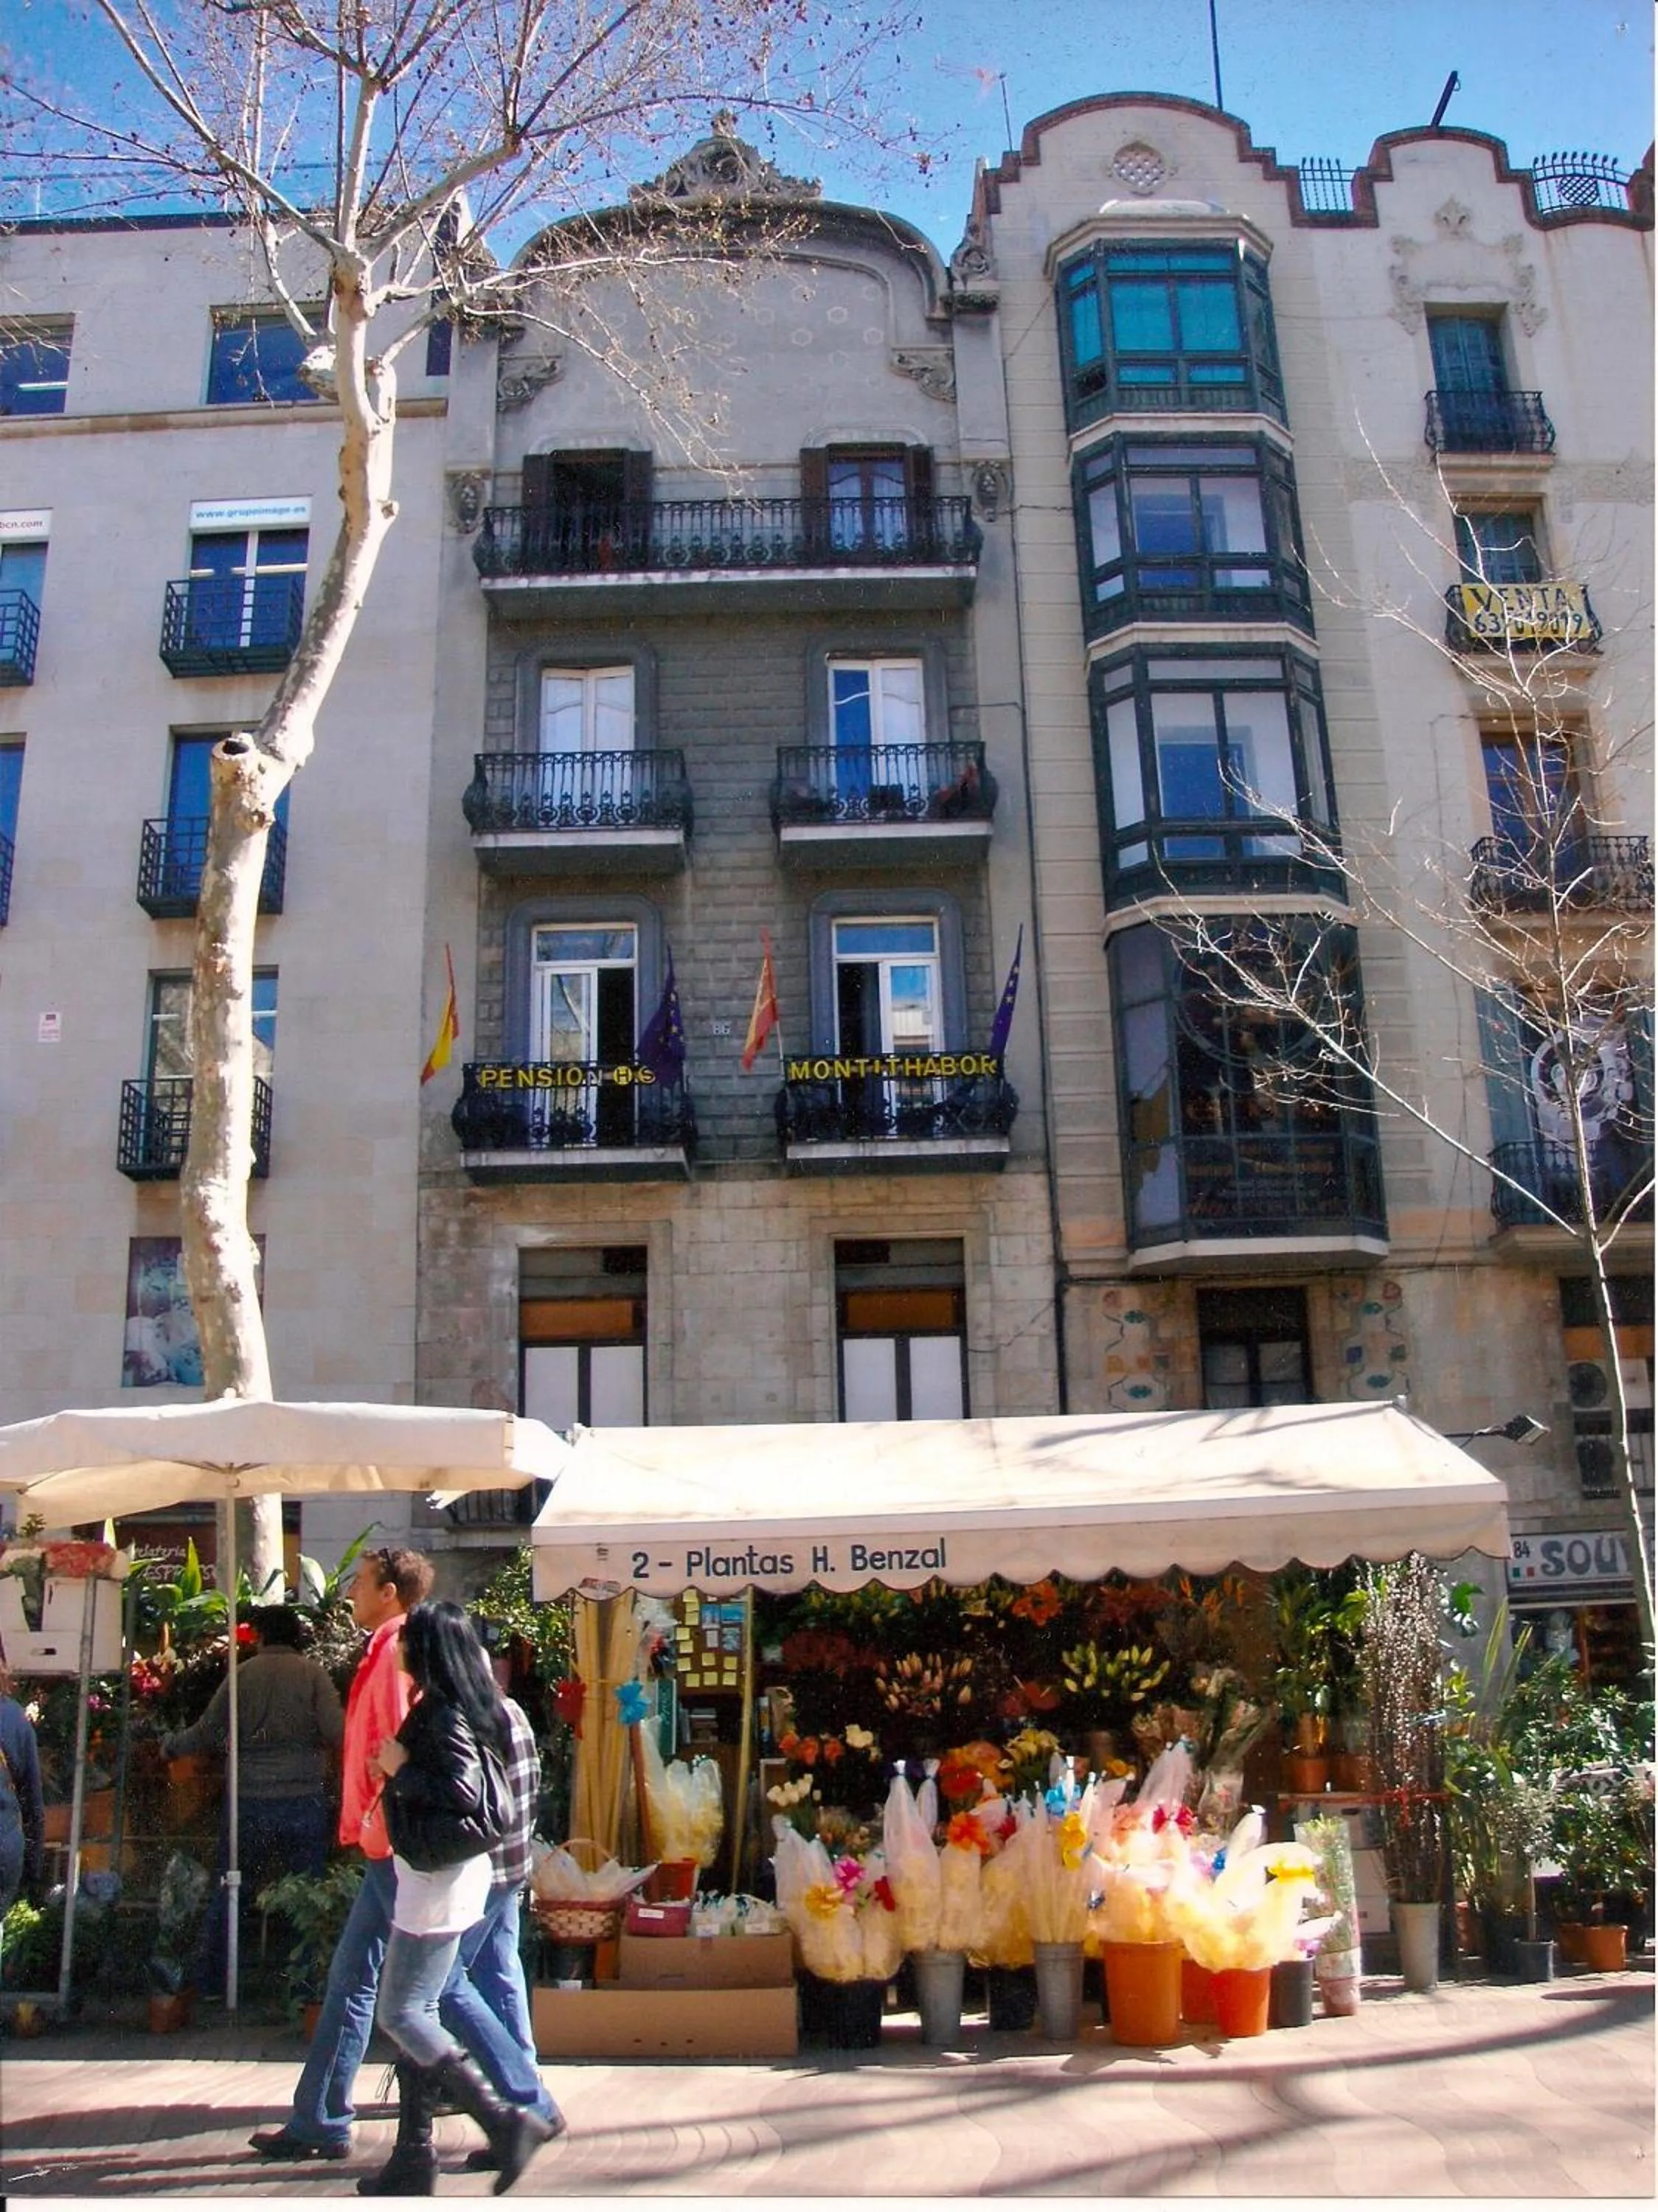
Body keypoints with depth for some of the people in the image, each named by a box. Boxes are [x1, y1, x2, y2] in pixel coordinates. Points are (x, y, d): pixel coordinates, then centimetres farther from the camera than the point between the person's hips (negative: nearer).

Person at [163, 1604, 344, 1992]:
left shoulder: (242, 1674, 0)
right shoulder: (314, 1674, -4)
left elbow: (207, 1733, 4)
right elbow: (336, 1731, -12)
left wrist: (172, 1746, 22)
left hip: (250, 1801, 1)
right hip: (305, 1798, -1)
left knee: (233, 1891, 15)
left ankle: (208, 1979, 21)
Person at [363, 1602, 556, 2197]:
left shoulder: (444, 1716, -18)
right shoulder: (465, 1707, 10)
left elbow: (461, 1794, -27)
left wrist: (399, 1768, -17)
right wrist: (401, 1770, 11)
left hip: (439, 1882, -10)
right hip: (441, 1877, 10)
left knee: (402, 2014, -5)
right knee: (417, 2012, 13)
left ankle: (505, 2122, -7)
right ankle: (414, 2157, 19)